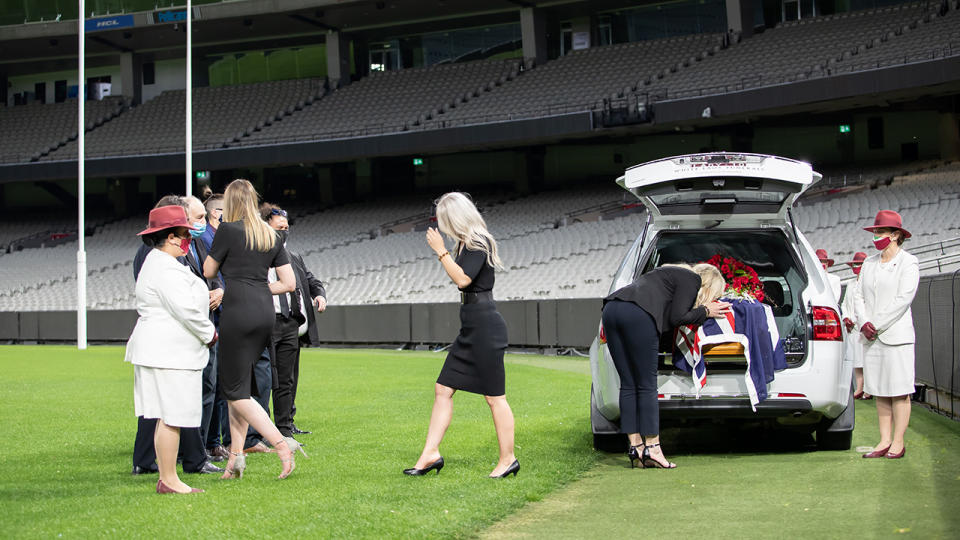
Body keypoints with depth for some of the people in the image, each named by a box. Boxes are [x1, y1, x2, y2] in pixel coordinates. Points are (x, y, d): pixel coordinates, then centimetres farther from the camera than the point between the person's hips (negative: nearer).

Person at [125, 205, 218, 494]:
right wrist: (210, 333, -6)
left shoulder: (157, 262, 20)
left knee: (168, 417, 11)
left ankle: (166, 478, 14)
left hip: (163, 349, 11)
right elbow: (185, 309, -20)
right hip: (169, 353, -11)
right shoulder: (165, 267, -16)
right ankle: (169, 480, -5)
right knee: (172, 416, -8)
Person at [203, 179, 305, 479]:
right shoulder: (271, 235, 12)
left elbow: (208, 271, 6)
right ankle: (236, 454, 11)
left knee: (236, 392, -2)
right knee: (237, 384, 16)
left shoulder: (228, 230, -6)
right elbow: (289, 283, 11)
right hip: (265, 312, 7)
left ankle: (281, 443, -16)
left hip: (238, 311, -7)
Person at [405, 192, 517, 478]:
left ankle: (508, 459, 6)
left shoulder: (479, 243, -13)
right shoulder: (466, 243, 15)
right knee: (442, 389, 8)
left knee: (494, 396, -3)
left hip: (485, 325, -10)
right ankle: (430, 454, 10)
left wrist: (441, 251, -16)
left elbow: (462, 279, -22)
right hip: (471, 328, 10)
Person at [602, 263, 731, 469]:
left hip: (611, 310, 8)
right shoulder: (691, 279, 9)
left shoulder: (675, 273, 34)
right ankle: (652, 448, -5)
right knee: (647, 386, -4)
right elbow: (676, 318, 0)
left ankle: (636, 445, 5)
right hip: (637, 315, -8)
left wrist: (703, 311, 28)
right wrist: (705, 311, 13)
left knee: (628, 385, 7)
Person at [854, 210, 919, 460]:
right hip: (871, 337, 6)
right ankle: (884, 441, 11)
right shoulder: (869, 263, 16)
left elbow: (903, 299, -12)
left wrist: (877, 325, -14)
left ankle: (898, 442, 1)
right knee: (879, 391, 7)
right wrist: (864, 323, -5)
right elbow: (859, 295, 12)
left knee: (899, 390, -3)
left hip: (896, 335, -6)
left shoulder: (908, 263, -3)